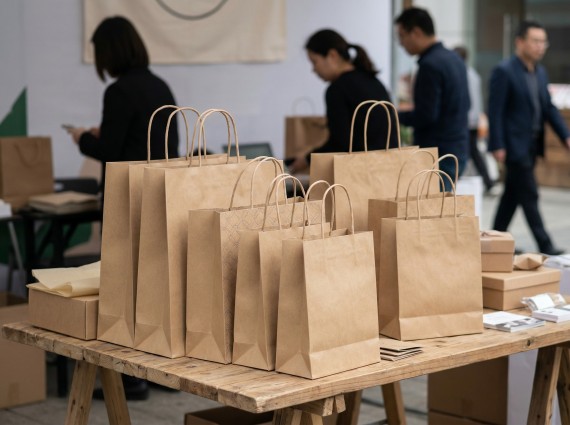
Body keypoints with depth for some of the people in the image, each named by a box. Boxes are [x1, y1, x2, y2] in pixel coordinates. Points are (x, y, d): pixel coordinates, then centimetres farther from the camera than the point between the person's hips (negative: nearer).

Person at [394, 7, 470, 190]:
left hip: (438, 154, -10)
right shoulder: (453, 58, 12)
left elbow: (426, 115, -21)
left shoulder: (430, 65, -17)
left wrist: (395, 116, -6)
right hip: (458, 148, 10)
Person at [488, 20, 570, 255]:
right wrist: (497, 146, -18)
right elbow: (495, 111, -15)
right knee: (529, 195, -5)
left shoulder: (540, 72, 11)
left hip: (532, 144, 8)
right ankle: (544, 245, -1)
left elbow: (548, 107, 14)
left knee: (512, 194, 13)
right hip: (515, 145, -8)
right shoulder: (504, 71, -13)